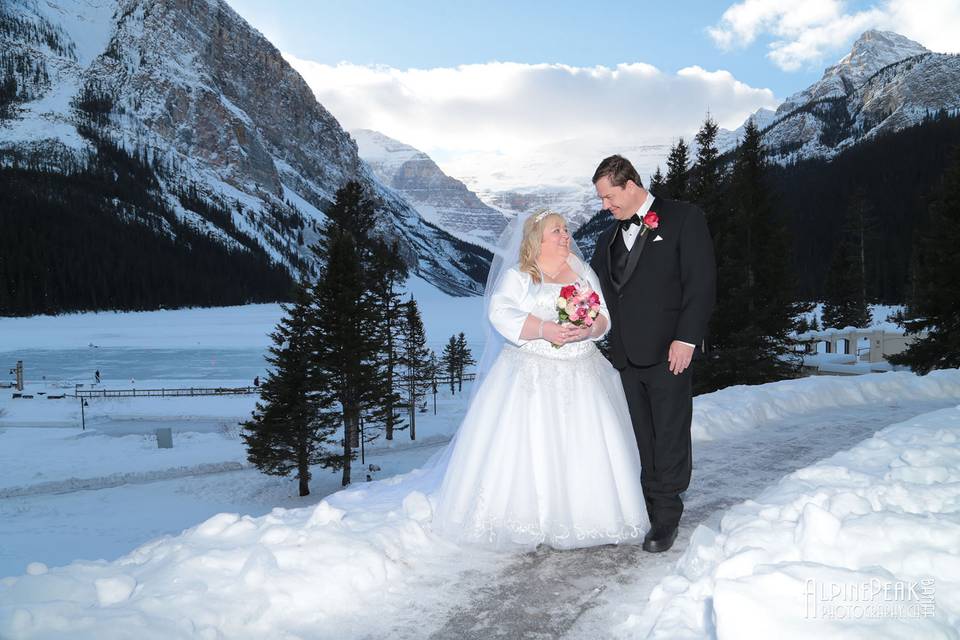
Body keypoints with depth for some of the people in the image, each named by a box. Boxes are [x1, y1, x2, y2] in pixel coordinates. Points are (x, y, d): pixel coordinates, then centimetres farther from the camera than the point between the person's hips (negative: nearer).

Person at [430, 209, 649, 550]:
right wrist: (544, 329, -26)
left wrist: (588, 330, -15)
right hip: (531, 377, -3)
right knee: (526, 446, -8)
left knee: (583, 446, -1)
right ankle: (521, 520, 2)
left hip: (580, 377, 4)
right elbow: (501, 313, -14)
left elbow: (604, 316, 8)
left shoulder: (584, 272, 15)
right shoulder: (517, 275, 2)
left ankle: (583, 518, 11)